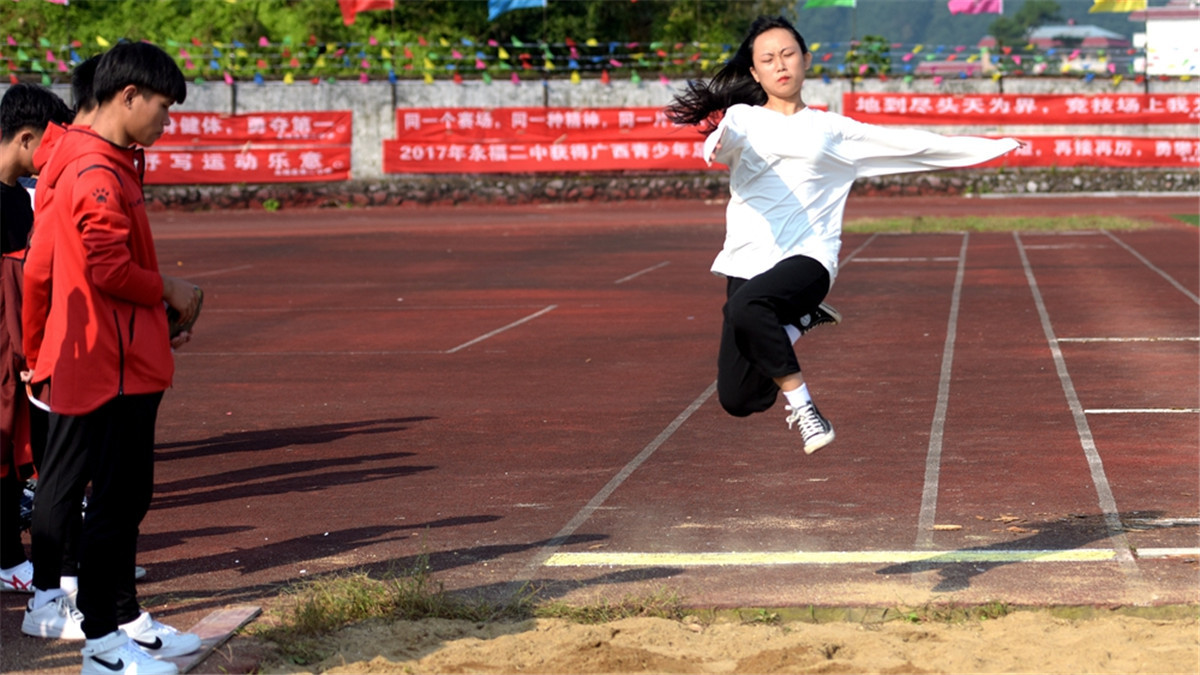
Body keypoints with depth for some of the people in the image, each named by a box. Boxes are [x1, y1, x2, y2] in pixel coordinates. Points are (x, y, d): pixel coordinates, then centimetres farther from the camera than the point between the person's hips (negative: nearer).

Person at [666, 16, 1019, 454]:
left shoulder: (832, 130, 18)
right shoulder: (743, 118, 14)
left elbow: (909, 145, 20)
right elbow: (724, 135, -10)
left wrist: (993, 148, 19)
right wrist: (716, 143, -35)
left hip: (807, 258, -2)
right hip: (747, 263, 2)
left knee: (746, 304, -37)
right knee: (738, 399, -6)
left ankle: (799, 402, -20)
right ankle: (792, 325, 22)